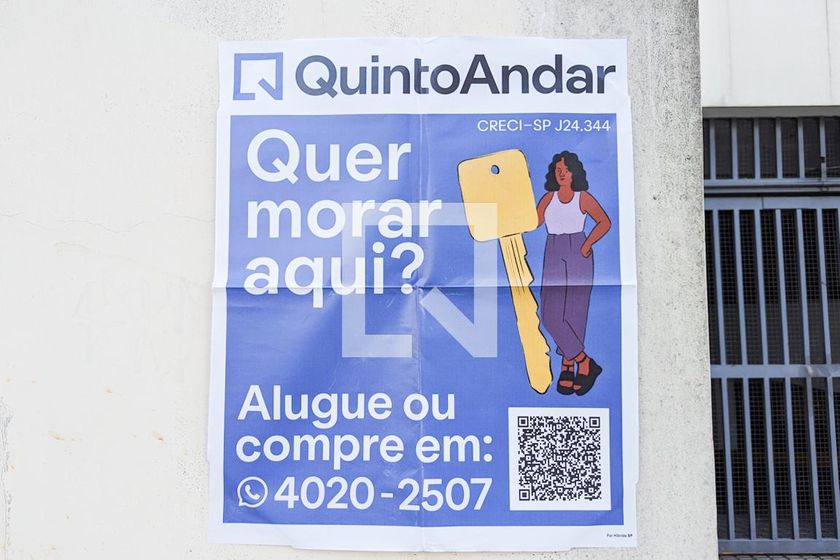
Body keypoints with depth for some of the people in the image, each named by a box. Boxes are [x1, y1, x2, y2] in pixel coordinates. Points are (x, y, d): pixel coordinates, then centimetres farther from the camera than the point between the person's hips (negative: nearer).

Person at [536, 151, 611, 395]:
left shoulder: (583, 197, 4)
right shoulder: (549, 198, 12)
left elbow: (605, 222, 5)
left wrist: (587, 244, -7)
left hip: (579, 255, -3)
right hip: (554, 256, 3)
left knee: (574, 313, -3)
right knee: (551, 314, -7)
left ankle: (568, 368, 7)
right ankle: (586, 364, 4)